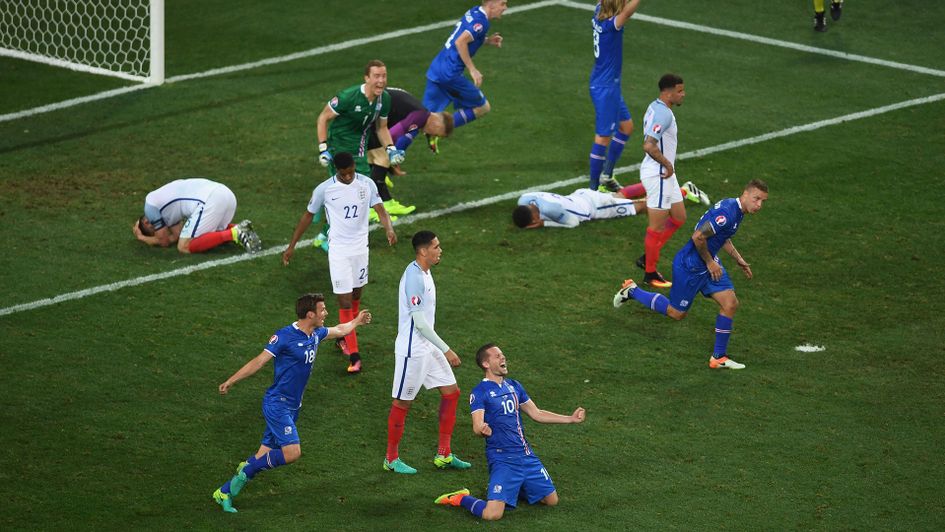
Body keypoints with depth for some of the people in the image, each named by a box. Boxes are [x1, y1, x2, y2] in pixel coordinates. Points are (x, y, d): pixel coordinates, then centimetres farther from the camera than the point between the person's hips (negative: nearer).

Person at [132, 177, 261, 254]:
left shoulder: (150, 204, 11)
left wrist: (142, 238, 29)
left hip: (210, 201, -9)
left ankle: (233, 234, -18)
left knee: (185, 248, -5)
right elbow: (175, 237, 29)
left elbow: (164, 241, 14)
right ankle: (241, 228, 3)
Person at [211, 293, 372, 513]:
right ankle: (247, 470, -4)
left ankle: (224, 492, 11)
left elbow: (340, 330, 32)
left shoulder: (316, 334, 9)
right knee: (292, 452, -21)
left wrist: (356, 321, 46)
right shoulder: (285, 336, -15)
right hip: (277, 404, -8)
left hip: (291, 407, 8)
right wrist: (230, 381, -20)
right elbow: (259, 361, -15)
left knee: (264, 458, 6)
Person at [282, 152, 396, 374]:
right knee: (345, 301, -8)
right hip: (338, 250, -3)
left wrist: (389, 228, -32)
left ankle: (344, 337, 39)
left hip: (361, 248, 3)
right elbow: (308, 216, 2)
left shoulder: (367, 184, -4)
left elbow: (380, 210, -10)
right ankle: (353, 355, -9)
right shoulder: (324, 189, -10)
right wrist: (291, 246, 5)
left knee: (356, 296, 16)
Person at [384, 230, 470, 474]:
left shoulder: (424, 273, 8)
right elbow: (420, 322, -24)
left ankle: (444, 455, 16)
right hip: (412, 350, -10)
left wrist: (442, 349, 23)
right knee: (402, 403, 2)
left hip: (428, 347, 10)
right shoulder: (413, 277, -23)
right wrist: (446, 350, -22)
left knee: (451, 392, 9)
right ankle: (392, 459, 15)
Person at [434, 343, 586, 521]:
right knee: (492, 514, -22)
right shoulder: (480, 392, -8)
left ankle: (512, 488, 30)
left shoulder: (514, 386, 13)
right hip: (502, 459, -7)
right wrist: (482, 430, -42)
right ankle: (461, 499, 8)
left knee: (551, 500, 10)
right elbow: (477, 426, -18)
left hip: (527, 456, 7)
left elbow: (536, 414, 22)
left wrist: (570, 419, 20)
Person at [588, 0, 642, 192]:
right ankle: (593, 188, 6)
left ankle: (606, 175, 29)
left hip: (608, 86, 10)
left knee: (626, 126, 22)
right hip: (606, 88, -10)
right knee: (603, 137, -1)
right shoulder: (610, 25, -25)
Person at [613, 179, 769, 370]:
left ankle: (719, 357, 8)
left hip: (709, 263, 9)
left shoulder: (736, 210, 4)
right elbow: (698, 237, -30)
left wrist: (738, 259, 17)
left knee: (730, 304, -2)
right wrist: (710, 263, -17)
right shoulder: (727, 212, -28)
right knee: (677, 312, 8)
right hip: (690, 266, -9)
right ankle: (632, 291, 26)